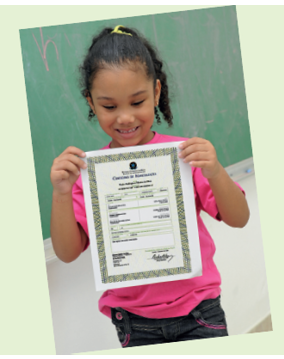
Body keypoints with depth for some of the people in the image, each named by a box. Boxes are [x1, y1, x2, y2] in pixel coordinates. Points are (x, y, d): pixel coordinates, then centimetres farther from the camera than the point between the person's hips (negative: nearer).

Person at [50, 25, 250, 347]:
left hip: (198, 311, 0)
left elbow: (239, 219, -8)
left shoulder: (184, 154, -8)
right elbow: (67, 253, -5)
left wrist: (214, 172, -26)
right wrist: (62, 193, -21)